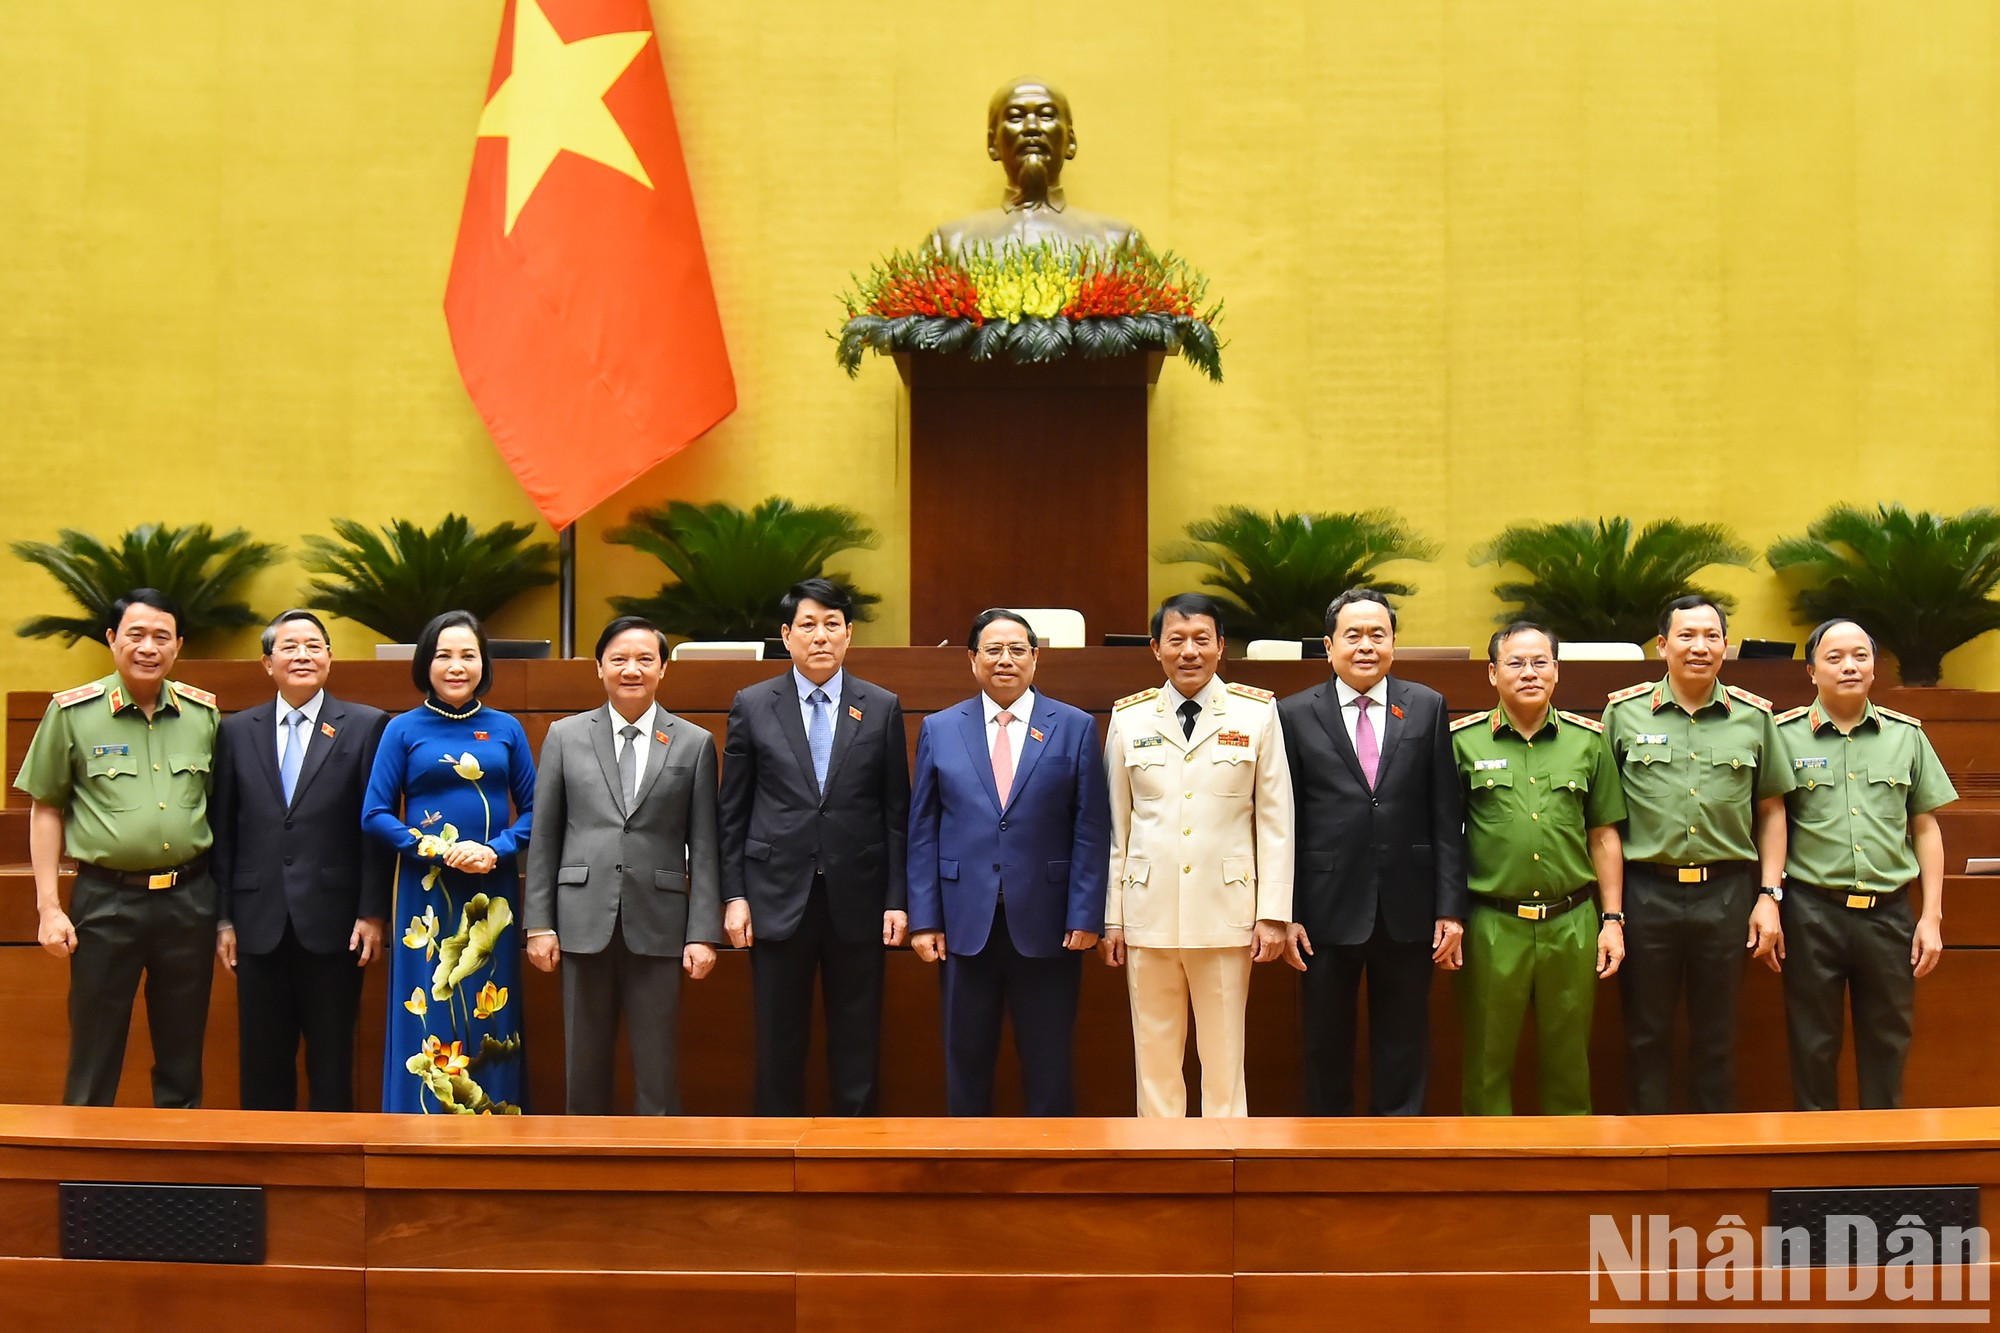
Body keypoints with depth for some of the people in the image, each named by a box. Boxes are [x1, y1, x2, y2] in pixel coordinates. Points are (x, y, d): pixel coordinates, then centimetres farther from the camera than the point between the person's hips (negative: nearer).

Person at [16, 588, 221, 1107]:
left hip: (189, 899, 2)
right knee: (93, 1058, 4)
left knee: (182, 1058, 11)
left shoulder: (203, 712, 6)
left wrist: (225, 905, 7)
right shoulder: (72, 712, -1)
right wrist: (48, 906, -3)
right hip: (106, 900, -2)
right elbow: (46, 808, 2)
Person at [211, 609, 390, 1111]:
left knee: (332, 1068, 4)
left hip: (332, 923, -2)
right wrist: (224, 917, 5)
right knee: (262, 1069, 8)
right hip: (260, 923, 2)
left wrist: (373, 912, -6)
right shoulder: (237, 731, 10)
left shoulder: (366, 726, 2)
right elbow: (223, 830, 9)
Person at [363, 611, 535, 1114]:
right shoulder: (403, 730, 3)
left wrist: (495, 851, -11)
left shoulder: (506, 730, 7)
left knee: (491, 1019, 4)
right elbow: (375, 816, 0)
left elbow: (532, 810, 7)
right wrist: (436, 850, -13)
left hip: (493, 893, 2)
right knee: (428, 1021, -2)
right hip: (426, 893, -1)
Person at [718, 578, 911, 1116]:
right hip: (778, 896, 0)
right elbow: (733, 812, 5)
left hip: (857, 899, 0)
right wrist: (734, 895, -1)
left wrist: (898, 900, 0)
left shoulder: (883, 708, 4)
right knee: (779, 1045, 6)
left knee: (858, 1046, 5)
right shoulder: (752, 706, 4)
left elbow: (896, 813, 4)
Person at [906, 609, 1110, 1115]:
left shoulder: (1075, 727, 3)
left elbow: (1090, 830, 0)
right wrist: (924, 919, -1)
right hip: (965, 921, 1)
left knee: (1049, 1064, 5)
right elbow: (923, 831, 6)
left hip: (1046, 924, -1)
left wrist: (1085, 917, -7)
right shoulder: (939, 730, 7)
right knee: (966, 1059, 8)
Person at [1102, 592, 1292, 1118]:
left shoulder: (1257, 713, 1)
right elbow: (1116, 825, 8)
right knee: (1155, 1057, 7)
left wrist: (1273, 915, -3)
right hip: (1149, 913, 1)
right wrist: (1110, 917, 5)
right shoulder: (1128, 718, 5)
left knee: (1225, 1059, 4)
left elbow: (1275, 820, 1)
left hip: (1226, 914, -1)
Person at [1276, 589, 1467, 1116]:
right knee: (1326, 1052, 10)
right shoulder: (1296, 715, 2)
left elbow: (1447, 816, 3)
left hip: (1408, 912, 1)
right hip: (1329, 911, -1)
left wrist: (1451, 908, -2)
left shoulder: (1427, 708, 5)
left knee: (1403, 1051, 9)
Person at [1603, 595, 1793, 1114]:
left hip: (1727, 892, 1)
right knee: (1646, 1036, 7)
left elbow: (1770, 810, 11)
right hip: (1646, 890, -1)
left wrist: (1769, 895, 4)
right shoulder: (1623, 712, 1)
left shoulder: (1754, 717, 5)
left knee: (1717, 1040, 10)